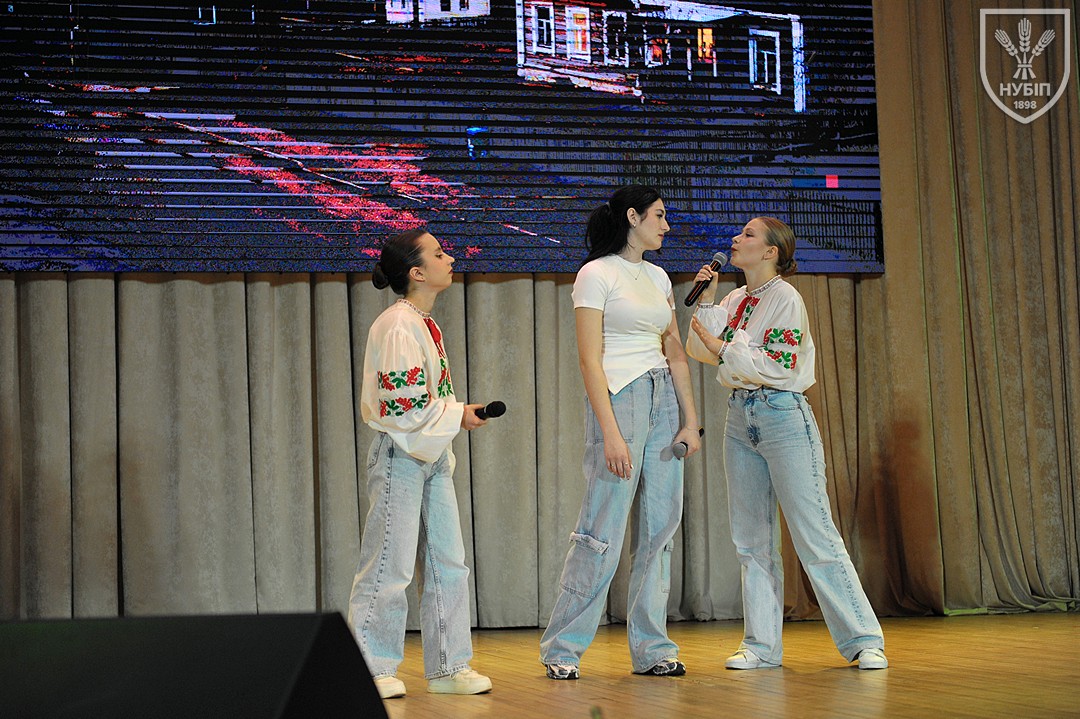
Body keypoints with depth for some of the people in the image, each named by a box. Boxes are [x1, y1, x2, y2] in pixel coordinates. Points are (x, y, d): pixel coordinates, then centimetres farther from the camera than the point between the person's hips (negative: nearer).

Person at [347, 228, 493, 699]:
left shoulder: (424, 323, 13)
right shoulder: (397, 325, -16)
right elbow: (402, 406, -21)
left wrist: (459, 413, 11)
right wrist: (458, 415, -13)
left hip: (432, 456, 9)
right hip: (399, 454, -9)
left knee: (448, 564, 9)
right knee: (390, 567, -4)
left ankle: (448, 666, 15)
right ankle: (373, 670, 5)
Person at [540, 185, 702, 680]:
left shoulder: (658, 277, 15)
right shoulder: (596, 274, -6)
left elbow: (676, 353, 16)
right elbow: (590, 359, -12)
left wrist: (690, 419, 6)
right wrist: (610, 433, -19)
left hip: (663, 400, 7)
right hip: (618, 397, -7)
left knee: (659, 527, 5)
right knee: (603, 530, -7)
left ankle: (651, 648, 11)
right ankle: (562, 647, 2)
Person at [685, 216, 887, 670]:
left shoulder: (785, 298, -9)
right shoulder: (735, 301, 13)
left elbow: (777, 366, -16)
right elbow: (698, 350, 6)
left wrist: (723, 347, -13)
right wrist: (706, 299, 0)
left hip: (783, 416, -7)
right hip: (741, 417, 7)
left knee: (814, 535, -8)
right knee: (752, 539, 7)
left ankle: (863, 640, -3)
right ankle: (762, 645, 13)